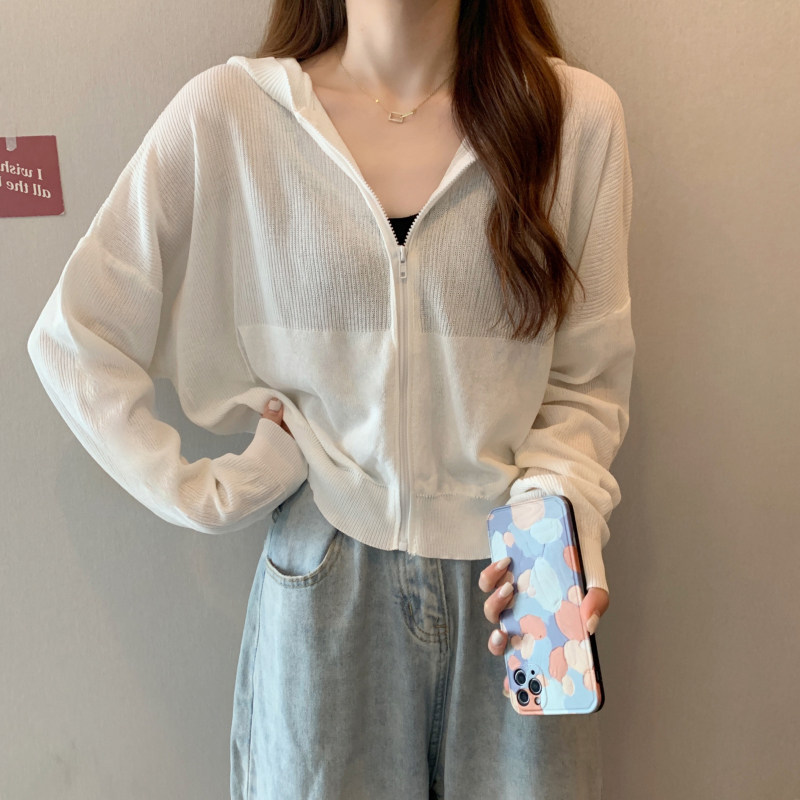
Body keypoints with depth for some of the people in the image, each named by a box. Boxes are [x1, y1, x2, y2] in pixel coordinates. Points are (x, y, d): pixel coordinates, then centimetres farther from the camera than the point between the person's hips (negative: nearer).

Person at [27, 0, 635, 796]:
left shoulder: (578, 114, -4)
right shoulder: (225, 112, -6)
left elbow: (587, 380, 1)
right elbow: (72, 338, 0)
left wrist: (558, 507, -16)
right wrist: (201, 495, -6)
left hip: (513, 585, 1)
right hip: (326, 585, 0)